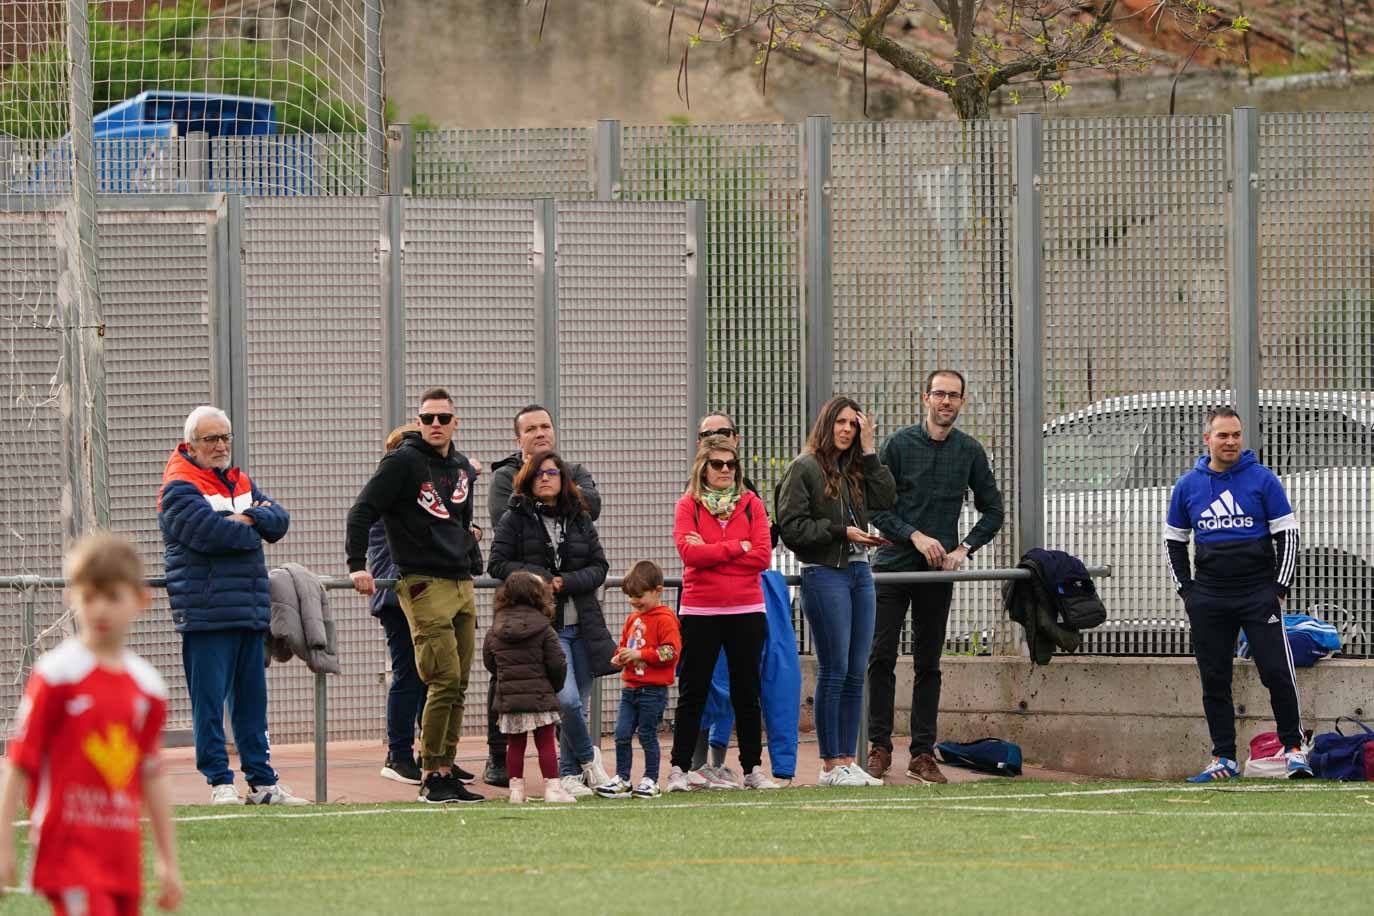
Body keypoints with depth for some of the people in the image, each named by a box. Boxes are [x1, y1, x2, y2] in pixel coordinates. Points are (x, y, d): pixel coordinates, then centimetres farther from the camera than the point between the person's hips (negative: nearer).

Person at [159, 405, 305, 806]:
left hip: (251, 611, 8)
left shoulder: (240, 482, 20)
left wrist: (249, 519, -11)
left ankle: (262, 782, 16)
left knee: (252, 700, 11)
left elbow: (278, 518, 9)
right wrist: (251, 531, -3)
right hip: (206, 612, -8)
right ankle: (220, 782, -1)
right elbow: (210, 531, -20)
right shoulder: (179, 488, -6)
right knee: (210, 701, -6)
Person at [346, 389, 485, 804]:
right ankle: (432, 776, -9)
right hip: (424, 585, -8)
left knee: (458, 685, 6)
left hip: (461, 585, 8)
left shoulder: (462, 469, 16)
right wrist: (357, 566, -17)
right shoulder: (403, 462, -7)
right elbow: (363, 511, -10)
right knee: (445, 680, -13)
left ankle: (445, 767, 10)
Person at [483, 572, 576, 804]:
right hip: (540, 696, -3)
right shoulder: (543, 630, -8)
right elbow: (557, 663, -9)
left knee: (515, 745, 10)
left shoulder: (495, 630, 3)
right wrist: (555, 686, 9)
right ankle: (552, 787, 1)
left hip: (508, 698, 3)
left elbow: (489, 661, 8)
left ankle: (516, 788, 8)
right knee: (546, 742, 3)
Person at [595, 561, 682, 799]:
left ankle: (650, 781, 9)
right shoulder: (633, 619, 14)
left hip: (653, 690, -7)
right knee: (622, 734, 3)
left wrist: (639, 654, -20)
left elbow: (671, 652, -18)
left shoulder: (664, 619, -11)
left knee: (647, 735, 0)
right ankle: (622, 779, 10)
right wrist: (620, 658, 5)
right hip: (631, 688, 7)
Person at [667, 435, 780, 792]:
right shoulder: (689, 506, 2)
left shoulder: (751, 505, 7)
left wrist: (711, 552, -9)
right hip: (700, 612, -2)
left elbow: (762, 556, -5)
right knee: (692, 692, 2)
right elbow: (689, 552, -13)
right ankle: (680, 769, 6)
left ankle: (753, 769, 12)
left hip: (746, 611, 2)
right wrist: (737, 547, -10)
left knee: (747, 692, 6)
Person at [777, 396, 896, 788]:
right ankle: (830, 765, -2)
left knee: (855, 673, 6)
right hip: (824, 574, -7)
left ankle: (847, 761, 10)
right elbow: (792, 527, -10)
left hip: (859, 572, 7)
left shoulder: (856, 469, 16)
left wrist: (869, 451, 3)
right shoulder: (805, 468, -4)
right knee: (834, 670, -6)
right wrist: (842, 532, -12)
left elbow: (885, 500, 2)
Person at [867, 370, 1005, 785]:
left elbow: (992, 511, 12)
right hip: (893, 564, -2)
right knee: (882, 658, -5)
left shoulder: (970, 451, 5)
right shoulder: (900, 444, -2)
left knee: (928, 664, 5)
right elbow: (876, 506, -3)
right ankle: (879, 747, 1)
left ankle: (923, 753, 7)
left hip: (939, 572, 2)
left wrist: (964, 549, -1)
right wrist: (915, 536, -13)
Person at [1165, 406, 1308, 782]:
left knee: (1277, 672, -9)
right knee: (1214, 679, 3)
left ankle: (1293, 749, -2)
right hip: (1209, 596, 3)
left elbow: (1287, 534, 1)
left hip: (1259, 593, -3)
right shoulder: (1188, 486, 7)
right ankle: (1223, 758, 9)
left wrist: (1280, 588, -6)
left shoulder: (1262, 480, -1)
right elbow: (1174, 539, 16)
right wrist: (1186, 590, 7)